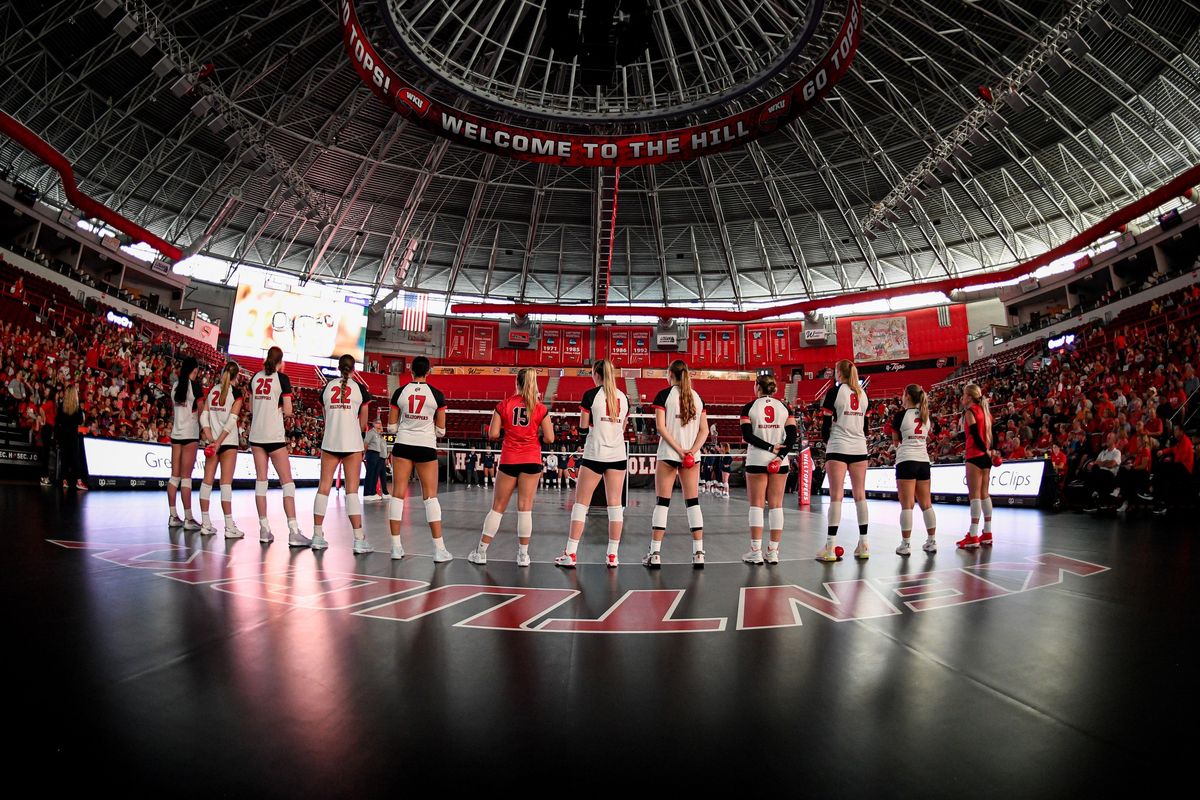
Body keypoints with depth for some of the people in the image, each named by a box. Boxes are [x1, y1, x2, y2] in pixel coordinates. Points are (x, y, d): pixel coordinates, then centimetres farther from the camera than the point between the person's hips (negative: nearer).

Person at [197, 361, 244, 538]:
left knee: (207, 481, 7)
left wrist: (211, 439, -2)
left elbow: (204, 416, 4)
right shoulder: (236, 392, -6)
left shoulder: (212, 390, 9)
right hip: (228, 442, -5)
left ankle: (206, 524, 12)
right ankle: (229, 527, -6)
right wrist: (219, 442, -13)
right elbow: (231, 420, -14)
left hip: (212, 441, 5)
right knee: (226, 482, -7)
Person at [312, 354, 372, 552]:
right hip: (352, 444, -3)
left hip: (329, 442, 3)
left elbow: (326, 417, 14)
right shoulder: (359, 389, 0)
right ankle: (359, 539, -6)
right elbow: (363, 423, 4)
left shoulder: (327, 387, 8)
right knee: (352, 490, -4)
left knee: (324, 487, 8)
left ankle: (318, 536, 11)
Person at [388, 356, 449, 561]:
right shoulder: (437, 394, -3)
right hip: (427, 448, -1)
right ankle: (439, 549, -1)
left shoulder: (400, 392, 1)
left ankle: (396, 547, 6)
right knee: (430, 496, 1)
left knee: (398, 494, 6)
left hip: (403, 446, 1)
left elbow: (391, 427, 5)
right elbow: (441, 430, 1)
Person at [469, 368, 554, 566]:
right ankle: (523, 555, 6)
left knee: (497, 507, 9)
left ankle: (481, 552, 14)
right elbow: (549, 439, -5)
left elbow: (493, 434, -3)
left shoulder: (504, 405, 0)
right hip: (531, 460, 0)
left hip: (509, 460, 1)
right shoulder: (540, 408, -2)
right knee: (525, 507, 2)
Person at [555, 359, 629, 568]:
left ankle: (570, 554, 2)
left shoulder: (591, 395, -5)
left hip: (594, 454, -4)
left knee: (581, 503, 2)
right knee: (615, 504, 6)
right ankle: (612, 555, 8)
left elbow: (583, 425, -1)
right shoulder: (624, 397, 9)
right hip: (618, 455, 4)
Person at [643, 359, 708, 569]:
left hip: (668, 455, -3)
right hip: (692, 457, 3)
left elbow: (660, 426, -12)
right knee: (693, 502, 6)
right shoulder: (697, 397, 10)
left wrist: (679, 449, -13)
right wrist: (692, 450, -6)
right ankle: (698, 553, 5)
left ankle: (655, 554, 2)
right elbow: (704, 429, 5)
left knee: (662, 502, 2)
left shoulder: (663, 395, -3)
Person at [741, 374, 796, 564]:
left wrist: (770, 447, -10)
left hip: (756, 460, -2)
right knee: (776, 505, 5)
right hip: (779, 462, 2)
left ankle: (756, 552, 2)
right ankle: (773, 552, 7)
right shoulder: (784, 407, 6)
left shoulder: (749, 408, -1)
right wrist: (780, 455, -11)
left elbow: (747, 435, -10)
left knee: (756, 504, 3)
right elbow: (792, 436, -3)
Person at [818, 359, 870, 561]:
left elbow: (826, 421, -4)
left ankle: (831, 547, -7)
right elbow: (863, 422, 17)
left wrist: (826, 440, 12)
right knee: (860, 495, 7)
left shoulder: (835, 391, -5)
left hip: (838, 448, -5)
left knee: (836, 496, -6)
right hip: (859, 448, 5)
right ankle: (863, 545, 9)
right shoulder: (862, 393, 13)